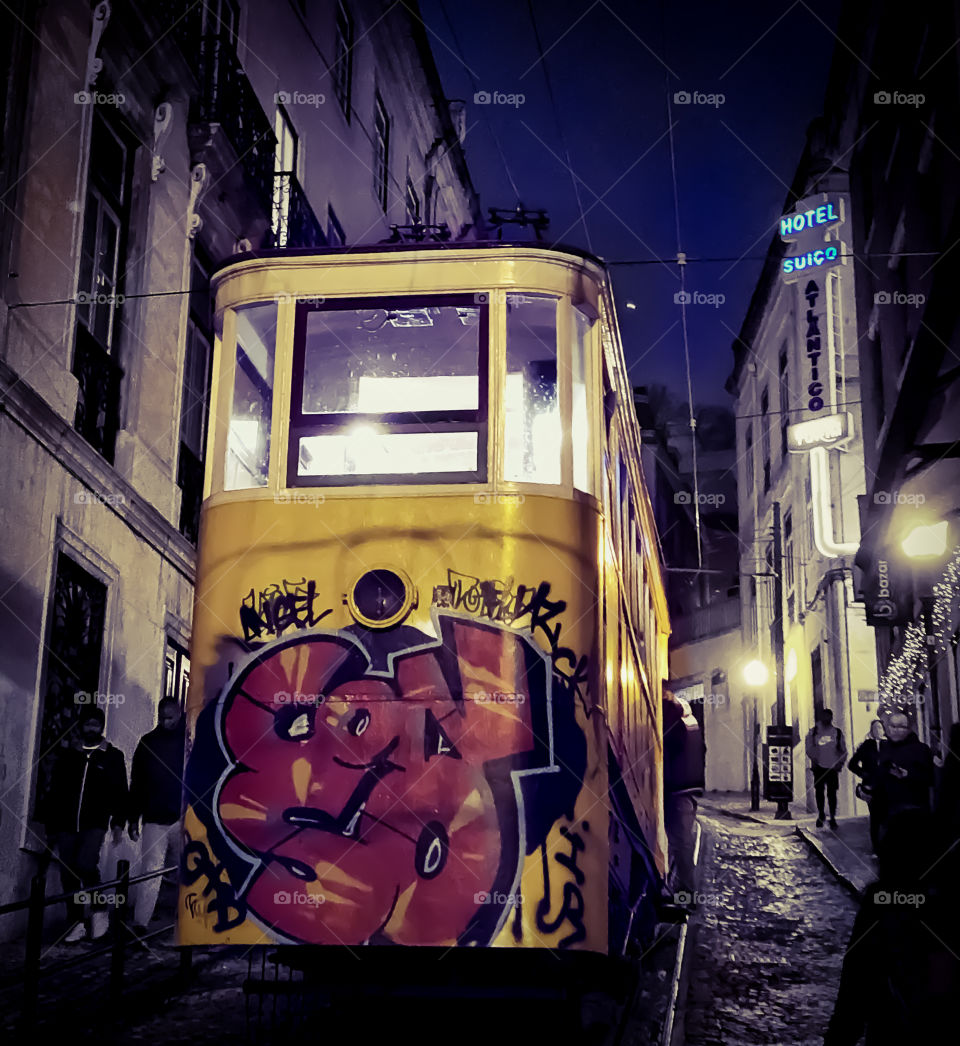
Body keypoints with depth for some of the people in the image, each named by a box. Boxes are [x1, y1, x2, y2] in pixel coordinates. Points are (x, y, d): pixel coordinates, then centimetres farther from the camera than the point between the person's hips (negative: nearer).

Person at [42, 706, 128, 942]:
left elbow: (120, 792, 5)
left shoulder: (113, 756, 8)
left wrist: (118, 823, -5)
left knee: (85, 864, -23)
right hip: (67, 825, 3)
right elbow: (54, 793, 14)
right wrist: (51, 829, 11)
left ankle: (99, 909, -3)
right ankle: (75, 924, 10)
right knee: (68, 875, 1)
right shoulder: (67, 755, 12)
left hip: (95, 824, -3)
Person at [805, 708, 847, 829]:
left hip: (832, 767, 0)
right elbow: (809, 748, 6)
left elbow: (843, 750, 10)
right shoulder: (813, 732, 4)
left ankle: (833, 818, 5)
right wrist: (813, 758, -11)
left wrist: (841, 762, -3)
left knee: (832, 793, -2)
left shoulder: (837, 732, 6)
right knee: (819, 791, 6)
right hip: (819, 766, 1)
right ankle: (821, 814, 22)